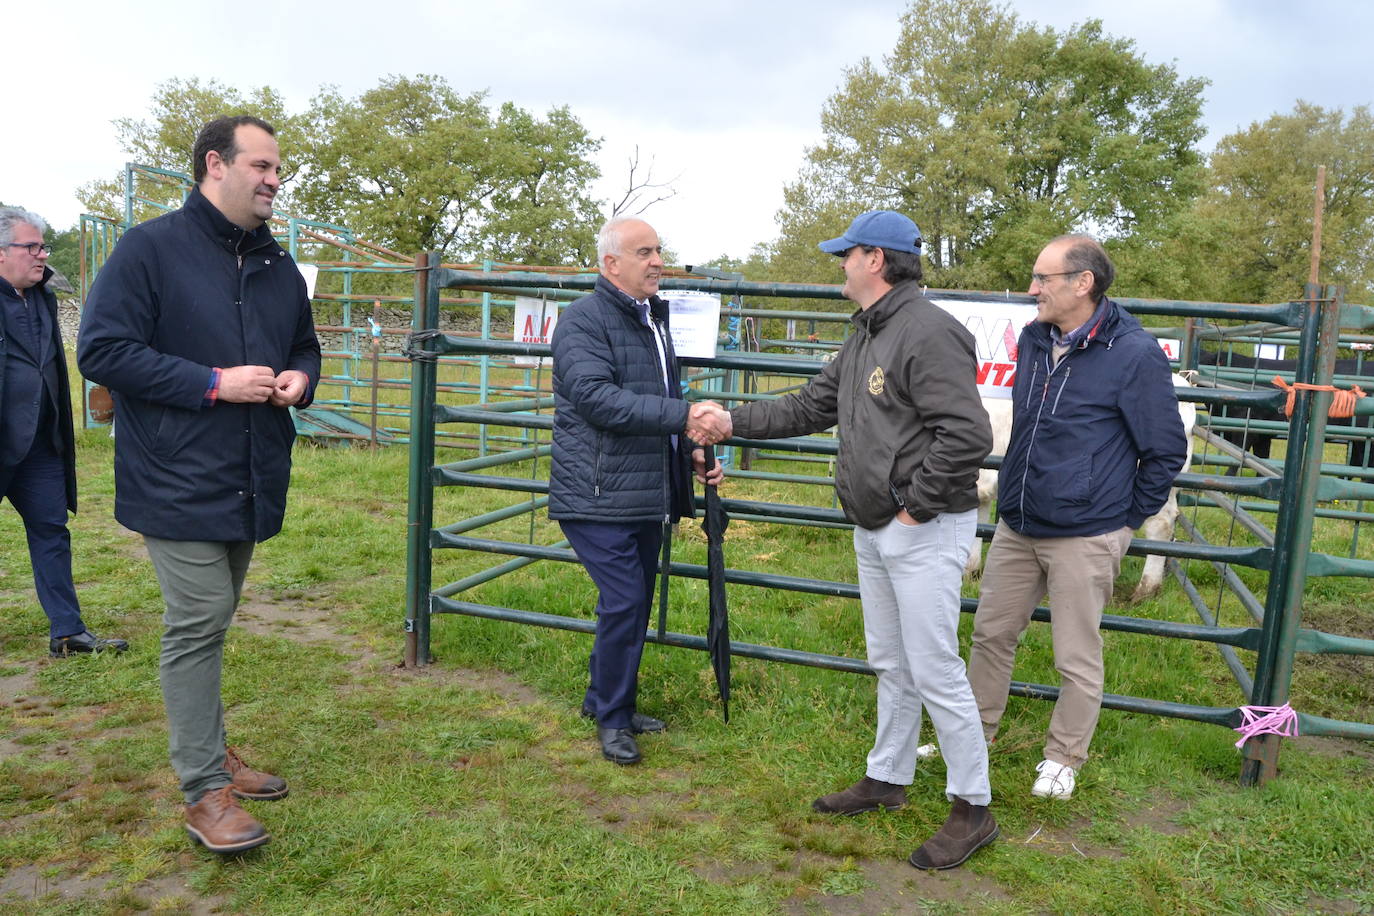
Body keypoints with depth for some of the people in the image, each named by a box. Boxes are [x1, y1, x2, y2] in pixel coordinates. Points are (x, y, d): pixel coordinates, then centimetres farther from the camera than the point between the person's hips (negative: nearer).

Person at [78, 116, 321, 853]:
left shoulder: (278, 267, 12)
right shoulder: (150, 249, -9)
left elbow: (304, 347, 24)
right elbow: (101, 349, -14)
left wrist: (299, 378, -1)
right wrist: (214, 382, -19)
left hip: (251, 482, 7)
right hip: (180, 481, -7)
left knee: (212, 623, 18)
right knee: (197, 624, -6)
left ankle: (209, 751, 32)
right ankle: (204, 791, 5)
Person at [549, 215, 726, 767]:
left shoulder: (654, 319, 18)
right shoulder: (584, 321, -11)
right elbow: (598, 398, -26)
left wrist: (690, 453, 11)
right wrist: (685, 417, -30)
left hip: (647, 494, 9)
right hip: (598, 496, -9)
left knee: (635, 602, 15)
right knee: (624, 602, -9)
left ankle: (606, 699, 33)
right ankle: (611, 717, 10)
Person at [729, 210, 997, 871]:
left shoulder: (929, 332, -19)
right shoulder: (864, 339, 14)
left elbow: (967, 435, -26)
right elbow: (810, 408, 18)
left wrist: (917, 506, -19)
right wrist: (732, 421, 14)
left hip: (924, 531, -10)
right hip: (874, 531, 10)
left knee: (934, 671, -2)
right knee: (890, 665, 19)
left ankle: (973, 809, 15)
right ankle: (887, 779, 35)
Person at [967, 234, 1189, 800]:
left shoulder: (1134, 354, -13)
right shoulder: (1032, 341, 6)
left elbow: (1167, 450, -6)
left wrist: (1128, 521, -3)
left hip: (1083, 539, -6)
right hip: (1015, 527, 7)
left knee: (1077, 659, 7)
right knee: (991, 633, 16)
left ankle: (1064, 759, 27)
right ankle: (974, 735, 34)